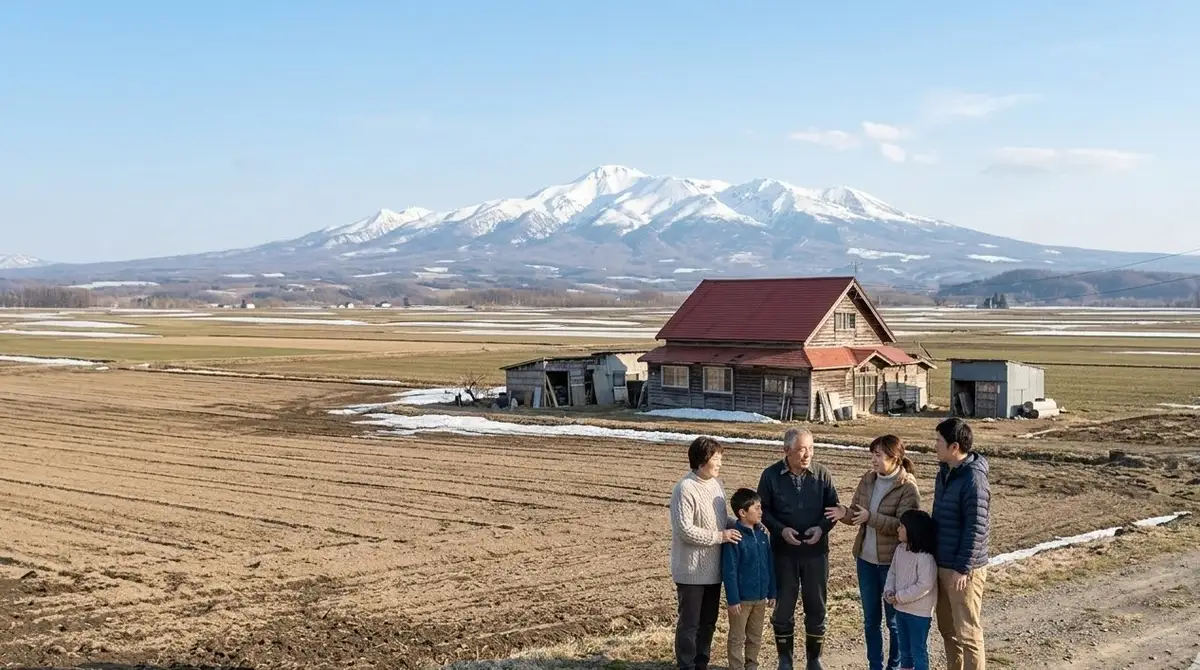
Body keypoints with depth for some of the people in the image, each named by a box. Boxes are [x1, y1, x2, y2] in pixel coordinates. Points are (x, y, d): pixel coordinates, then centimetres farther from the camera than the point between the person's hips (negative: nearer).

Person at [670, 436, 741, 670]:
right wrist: (720, 536, -20)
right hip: (691, 570, -8)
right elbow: (685, 530, -24)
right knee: (689, 622, 3)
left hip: (713, 568, 8)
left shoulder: (716, 484, 7)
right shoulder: (685, 489, -20)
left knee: (709, 620, 18)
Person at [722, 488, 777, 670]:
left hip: (760, 597, 6)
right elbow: (729, 571, -16)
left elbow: (769, 565, 9)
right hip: (741, 598, -6)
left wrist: (771, 593, 11)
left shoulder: (763, 533, 2)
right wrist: (732, 599, -17)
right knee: (737, 639, 8)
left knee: (756, 637, 18)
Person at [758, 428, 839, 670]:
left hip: (816, 551, 1)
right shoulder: (771, 475, -7)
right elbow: (763, 509, -1)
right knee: (783, 607, 8)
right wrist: (781, 529, -16)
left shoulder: (822, 474, -4)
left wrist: (822, 527, -15)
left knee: (816, 606, 9)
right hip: (784, 552, -1)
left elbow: (833, 507, 3)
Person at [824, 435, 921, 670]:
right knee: (871, 619, 15)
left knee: (894, 619, 9)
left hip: (893, 562, -6)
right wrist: (845, 513, -15)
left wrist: (871, 517, -28)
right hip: (865, 559, 6)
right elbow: (856, 514, 7)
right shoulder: (867, 480, 3)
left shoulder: (908, 487, -15)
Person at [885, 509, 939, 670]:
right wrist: (889, 591, -5)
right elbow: (892, 572, 13)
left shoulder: (925, 557, -24)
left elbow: (924, 586, -27)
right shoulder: (900, 549, 3)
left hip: (919, 612, -8)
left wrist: (899, 597, -21)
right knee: (904, 648, 21)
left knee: (918, 650, 4)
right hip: (901, 609, 8)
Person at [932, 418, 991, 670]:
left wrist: (962, 568, -20)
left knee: (967, 633, -1)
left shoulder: (973, 479, -20)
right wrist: (932, 555, 19)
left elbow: (976, 529, -21)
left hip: (963, 568, -9)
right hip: (942, 564, 9)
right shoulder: (945, 472, 8)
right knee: (948, 629, 18)